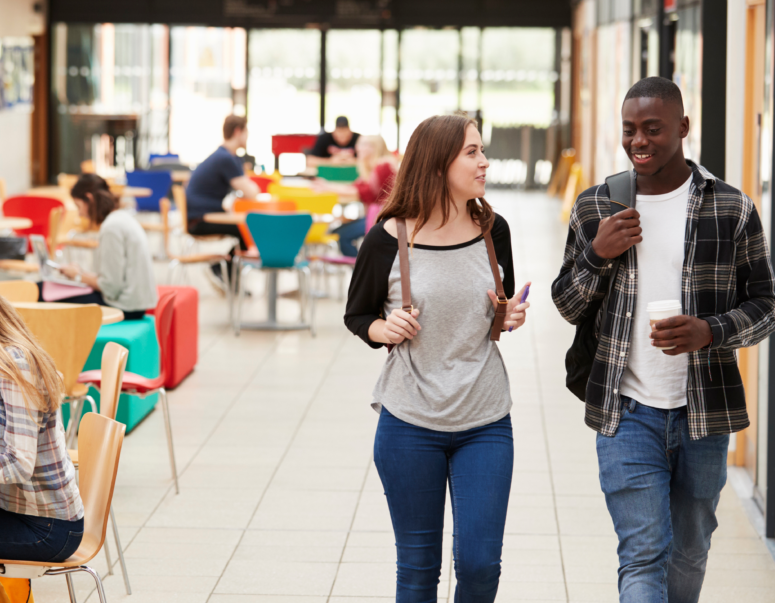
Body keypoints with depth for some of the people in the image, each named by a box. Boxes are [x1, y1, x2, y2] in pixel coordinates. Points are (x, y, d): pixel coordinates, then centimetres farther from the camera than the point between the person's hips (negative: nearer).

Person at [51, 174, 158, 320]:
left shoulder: (111, 228, -17)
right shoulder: (124, 217, 14)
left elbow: (111, 286, -18)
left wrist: (79, 276, -2)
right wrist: (83, 274, 12)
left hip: (125, 306, -10)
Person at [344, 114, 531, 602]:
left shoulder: (493, 230, 0)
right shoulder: (389, 240, -9)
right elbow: (357, 315, 4)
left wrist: (511, 316, -7)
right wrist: (382, 329, -16)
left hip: (486, 422, 2)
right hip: (410, 424, -2)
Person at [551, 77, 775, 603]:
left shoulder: (733, 209, -2)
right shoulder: (595, 207, 3)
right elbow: (569, 308, 9)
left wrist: (710, 331, -18)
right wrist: (597, 255, -11)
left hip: (704, 414, 1)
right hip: (628, 410, 0)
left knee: (689, 555, 14)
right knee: (643, 555, -9)